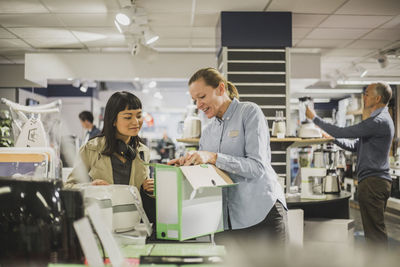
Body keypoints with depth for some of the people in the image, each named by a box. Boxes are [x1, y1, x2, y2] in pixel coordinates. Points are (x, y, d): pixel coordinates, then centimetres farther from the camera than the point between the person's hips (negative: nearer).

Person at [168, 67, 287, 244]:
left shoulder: (249, 112, -4)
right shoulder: (207, 132, 15)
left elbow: (257, 167, -15)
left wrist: (213, 157, -21)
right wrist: (187, 165, -3)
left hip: (261, 214, -5)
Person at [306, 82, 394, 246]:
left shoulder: (380, 121, -16)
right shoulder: (379, 120, 20)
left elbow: (343, 132, -18)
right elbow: (355, 146, 22)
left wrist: (315, 118, -9)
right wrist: (332, 139, 14)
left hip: (373, 182, -11)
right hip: (374, 181, 11)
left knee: (375, 231, -6)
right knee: (375, 231, 15)